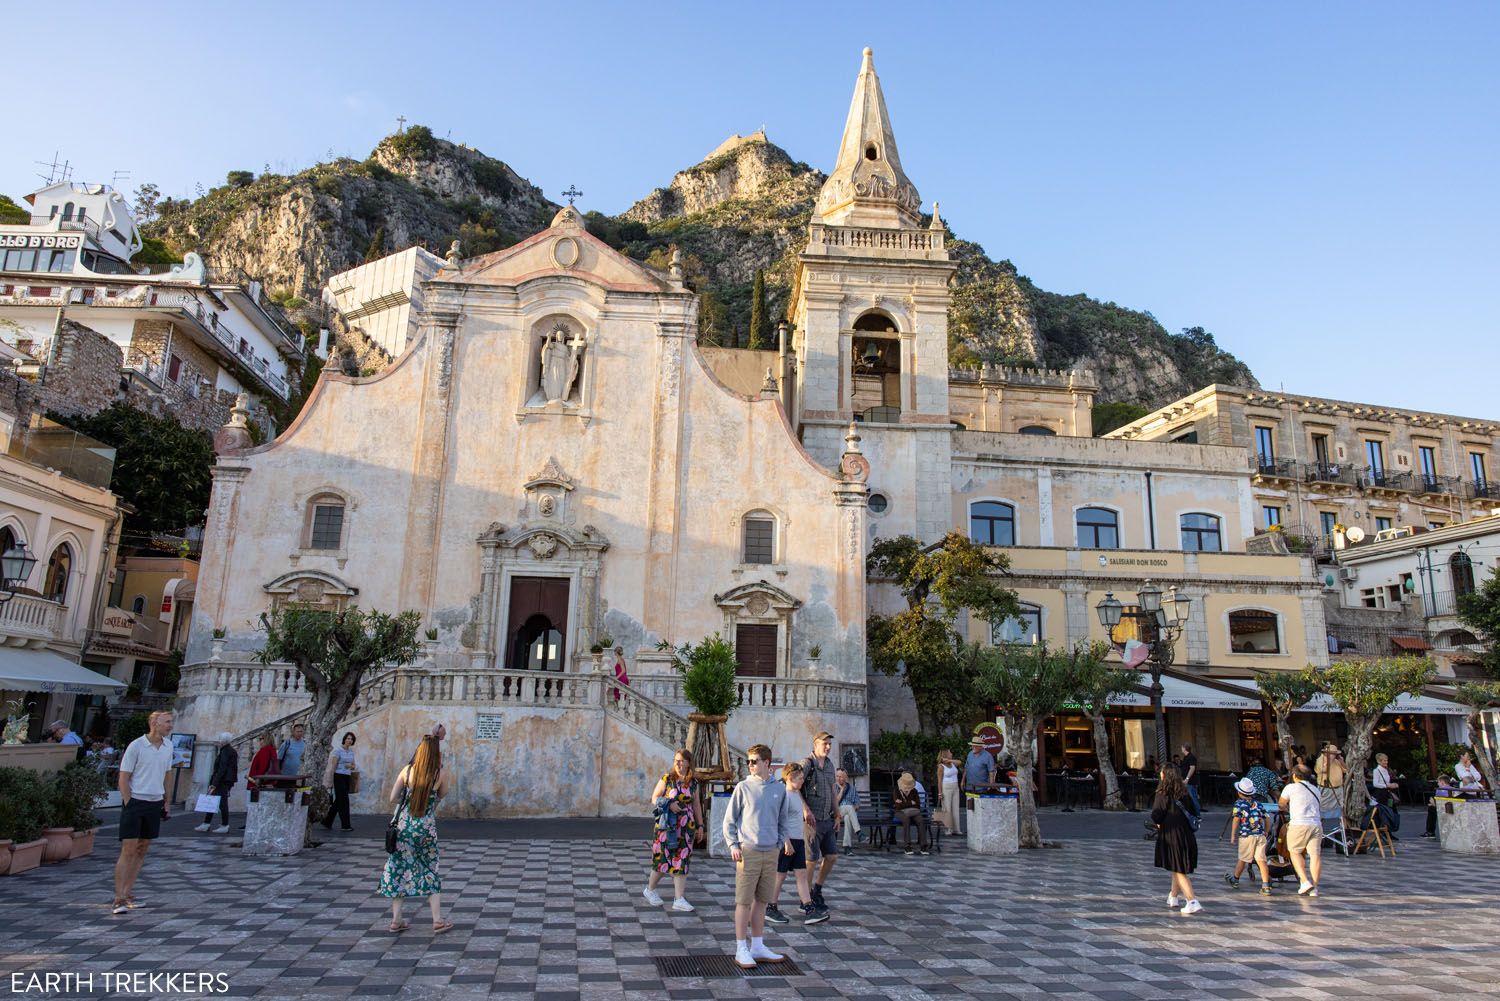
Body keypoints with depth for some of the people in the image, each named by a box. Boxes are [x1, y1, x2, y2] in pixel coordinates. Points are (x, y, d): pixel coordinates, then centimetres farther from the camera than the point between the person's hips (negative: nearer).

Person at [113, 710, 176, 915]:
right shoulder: (136, 746, -11)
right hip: (135, 801, -6)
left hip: (155, 804, 6)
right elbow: (123, 778, -8)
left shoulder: (168, 746, 7)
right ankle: (119, 899, -2)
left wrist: (166, 802, 14)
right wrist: (128, 804, -12)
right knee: (128, 851, -6)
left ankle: (127, 894, 17)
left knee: (141, 851, 9)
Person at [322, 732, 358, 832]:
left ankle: (327, 822, 21)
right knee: (344, 800, -7)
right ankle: (345, 825, -3)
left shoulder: (351, 751, 11)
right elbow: (333, 766, -11)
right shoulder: (338, 750, -9)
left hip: (347, 777, 7)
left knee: (339, 801, 9)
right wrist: (330, 781, -12)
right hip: (339, 776, -7)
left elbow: (354, 766, 16)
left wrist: (349, 765, -8)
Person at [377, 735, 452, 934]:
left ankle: (396, 919, 15)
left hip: (404, 825, 1)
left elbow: (393, 798, 1)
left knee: (399, 869, 14)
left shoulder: (407, 771, -4)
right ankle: (438, 920, 10)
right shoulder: (441, 774, -8)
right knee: (431, 871, 12)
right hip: (427, 828, -1)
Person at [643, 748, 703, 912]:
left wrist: (700, 825, 13)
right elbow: (654, 799, -1)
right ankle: (650, 890, 24)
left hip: (686, 826, 3)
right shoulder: (666, 779, -3)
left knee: (681, 861, 0)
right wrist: (669, 804, -17)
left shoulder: (693, 783, 7)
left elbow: (696, 805, 14)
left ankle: (679, 900, 2)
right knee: (663, 859, 1)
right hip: (666, 825, -3)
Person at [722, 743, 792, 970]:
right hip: (748, 851, -4)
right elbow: (729, 821, 1)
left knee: (762, 901, 12)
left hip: (771, 852, 4)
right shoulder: (743, 788, -3)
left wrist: (785, 838, 4)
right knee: (744, 902, -1)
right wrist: (733, 845, -8)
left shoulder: (779, 789, 6)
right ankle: (741, 950, 8)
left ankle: (758, 947, 23)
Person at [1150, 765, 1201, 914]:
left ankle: (1192, 902, -9)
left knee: (1178, 870, 0)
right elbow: (1194, 813, 10)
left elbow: (1156, 816, -15)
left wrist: (1159, 824, 5)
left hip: (1171, 836, -6)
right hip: (1186, 835, 7)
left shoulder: (1163, 794, -13)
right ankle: (1173, 897, 34)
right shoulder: (1184, 793, 5)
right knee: (1178, 869, 20)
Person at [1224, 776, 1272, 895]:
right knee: (1261, 860, 0)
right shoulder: (1258, 804, 12)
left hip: (1246, 836, -4)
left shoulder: (1239, 803, -2)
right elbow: (1265, 819, 13)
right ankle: (1266, 886, -9)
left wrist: (1233, 836, -2)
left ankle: (1235, 880, 28)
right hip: (1260, 835, 4)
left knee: (1242, 859, 11)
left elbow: (1236, 820, -7)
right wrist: (1265, 833, 28)